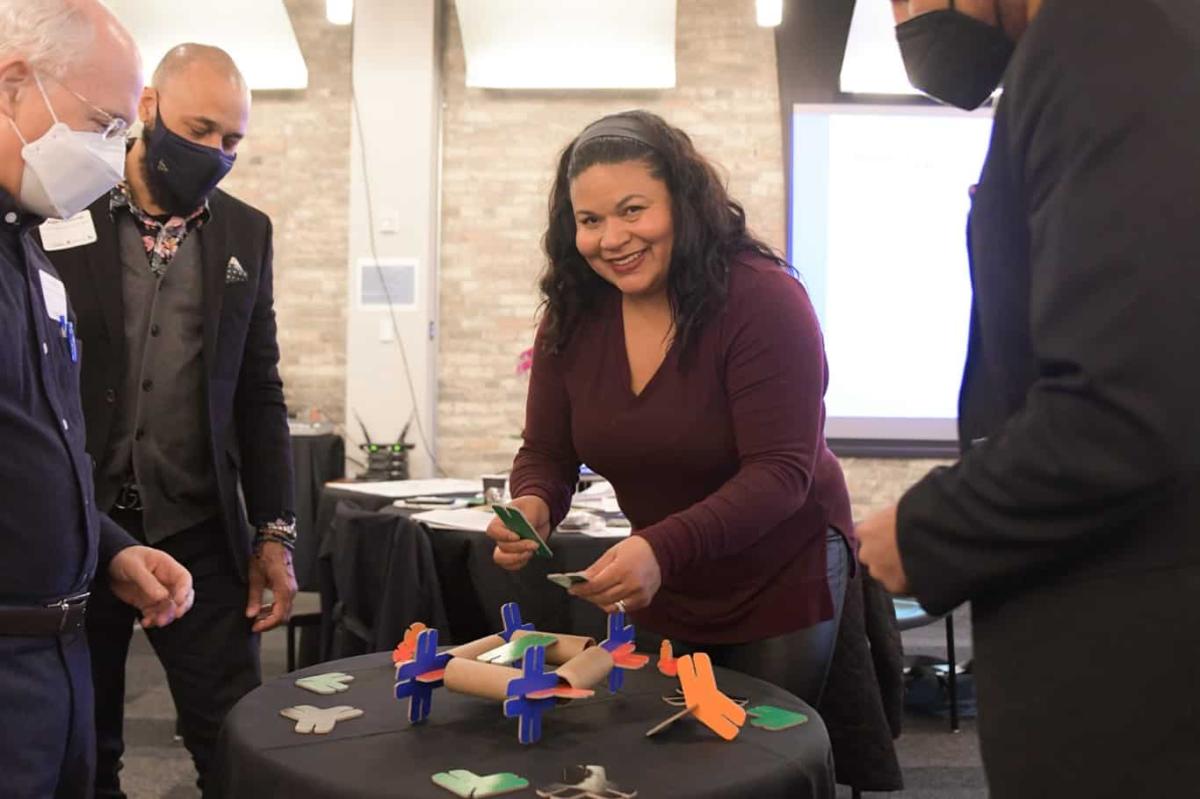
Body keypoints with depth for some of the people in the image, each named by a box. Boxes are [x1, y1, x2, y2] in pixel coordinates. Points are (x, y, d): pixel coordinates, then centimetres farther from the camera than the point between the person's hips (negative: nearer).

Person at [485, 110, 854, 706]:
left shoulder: (764, 300, -24)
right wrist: (534, 505, -27)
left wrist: (663, 548, -44)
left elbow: (781, 472, -29)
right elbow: (546, 453, -3)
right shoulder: (572, 317, -8)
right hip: (661, 597, 5)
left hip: (782, 587, -5)